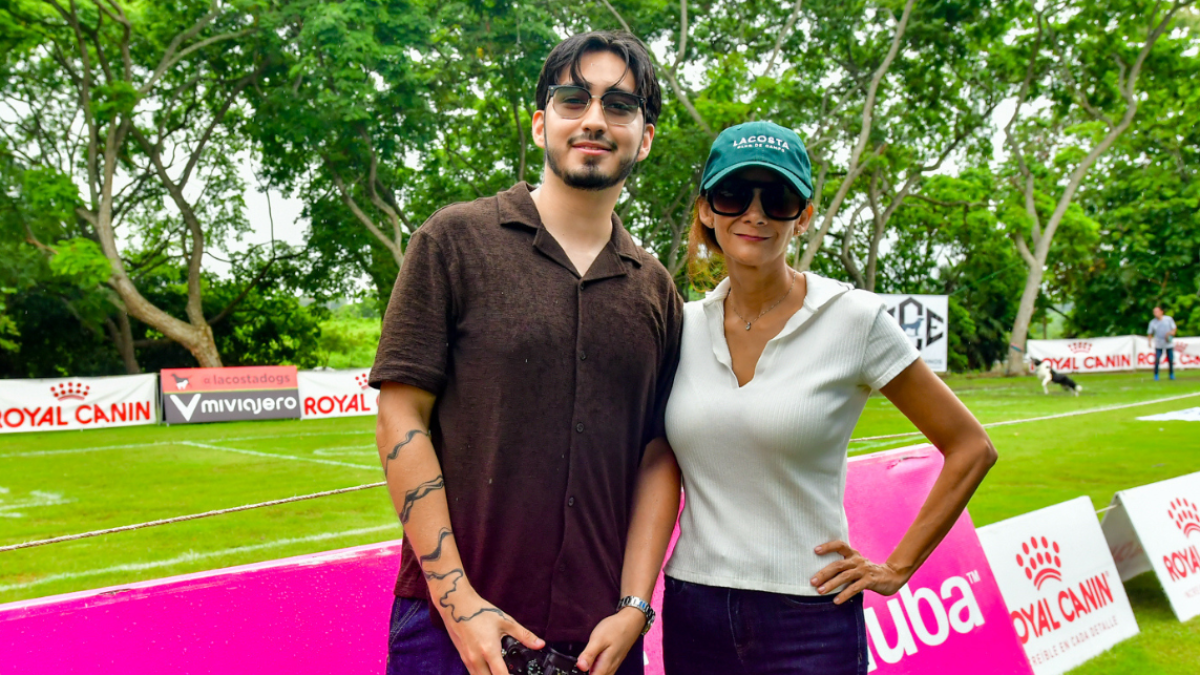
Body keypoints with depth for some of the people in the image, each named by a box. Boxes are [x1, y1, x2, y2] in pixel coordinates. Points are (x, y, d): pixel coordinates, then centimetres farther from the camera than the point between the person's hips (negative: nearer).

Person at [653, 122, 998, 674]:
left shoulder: (854, 319, -8)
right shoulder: (682, 327, 2)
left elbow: (970, 449, -2)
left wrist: (896, 569, -3)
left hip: (807, 620, -3)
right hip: (691, 612, 4)